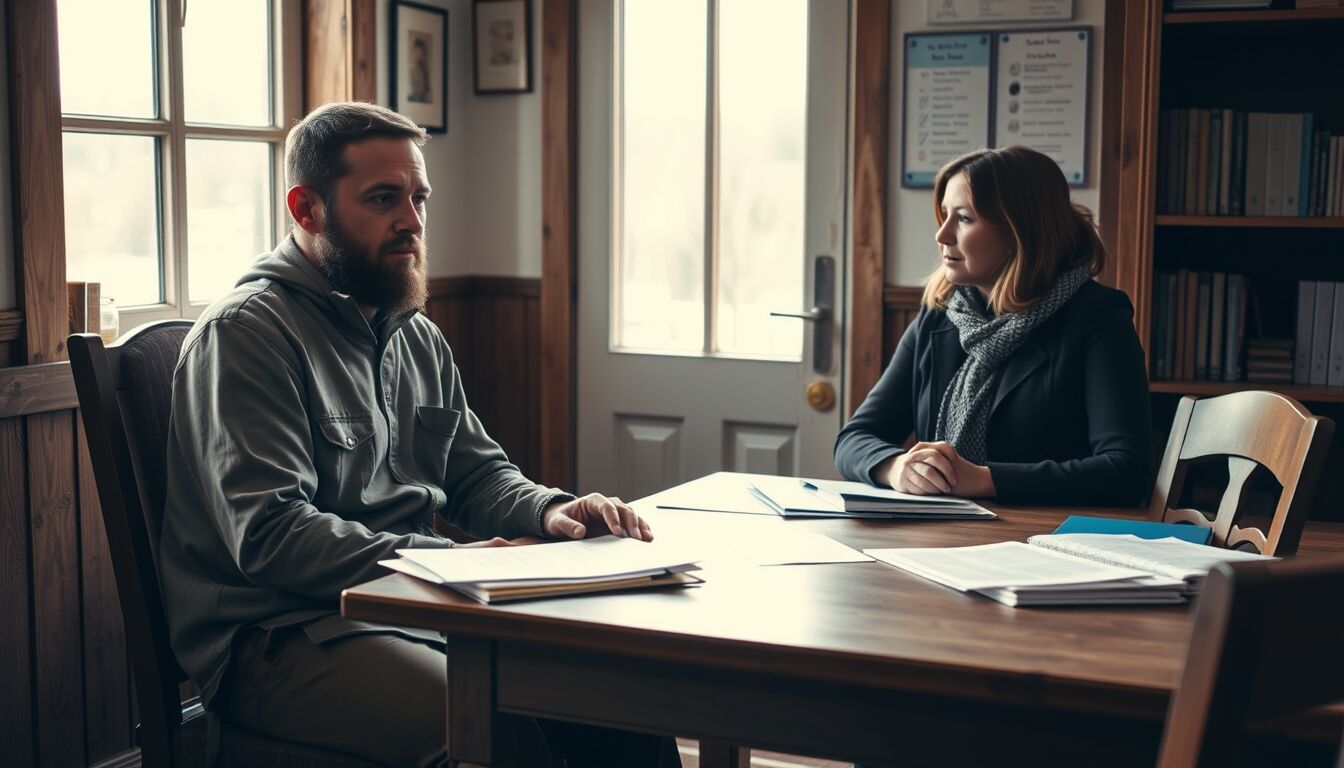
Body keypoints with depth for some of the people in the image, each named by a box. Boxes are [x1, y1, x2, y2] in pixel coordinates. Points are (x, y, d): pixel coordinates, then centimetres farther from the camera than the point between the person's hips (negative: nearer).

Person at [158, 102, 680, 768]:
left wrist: (549, 512, -1)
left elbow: (478, 473, 23)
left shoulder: (418, 337, 17)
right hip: (275, 636, -7)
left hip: (411, 609, 8)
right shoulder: (245, 333, -10)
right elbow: (271, 535, -19)